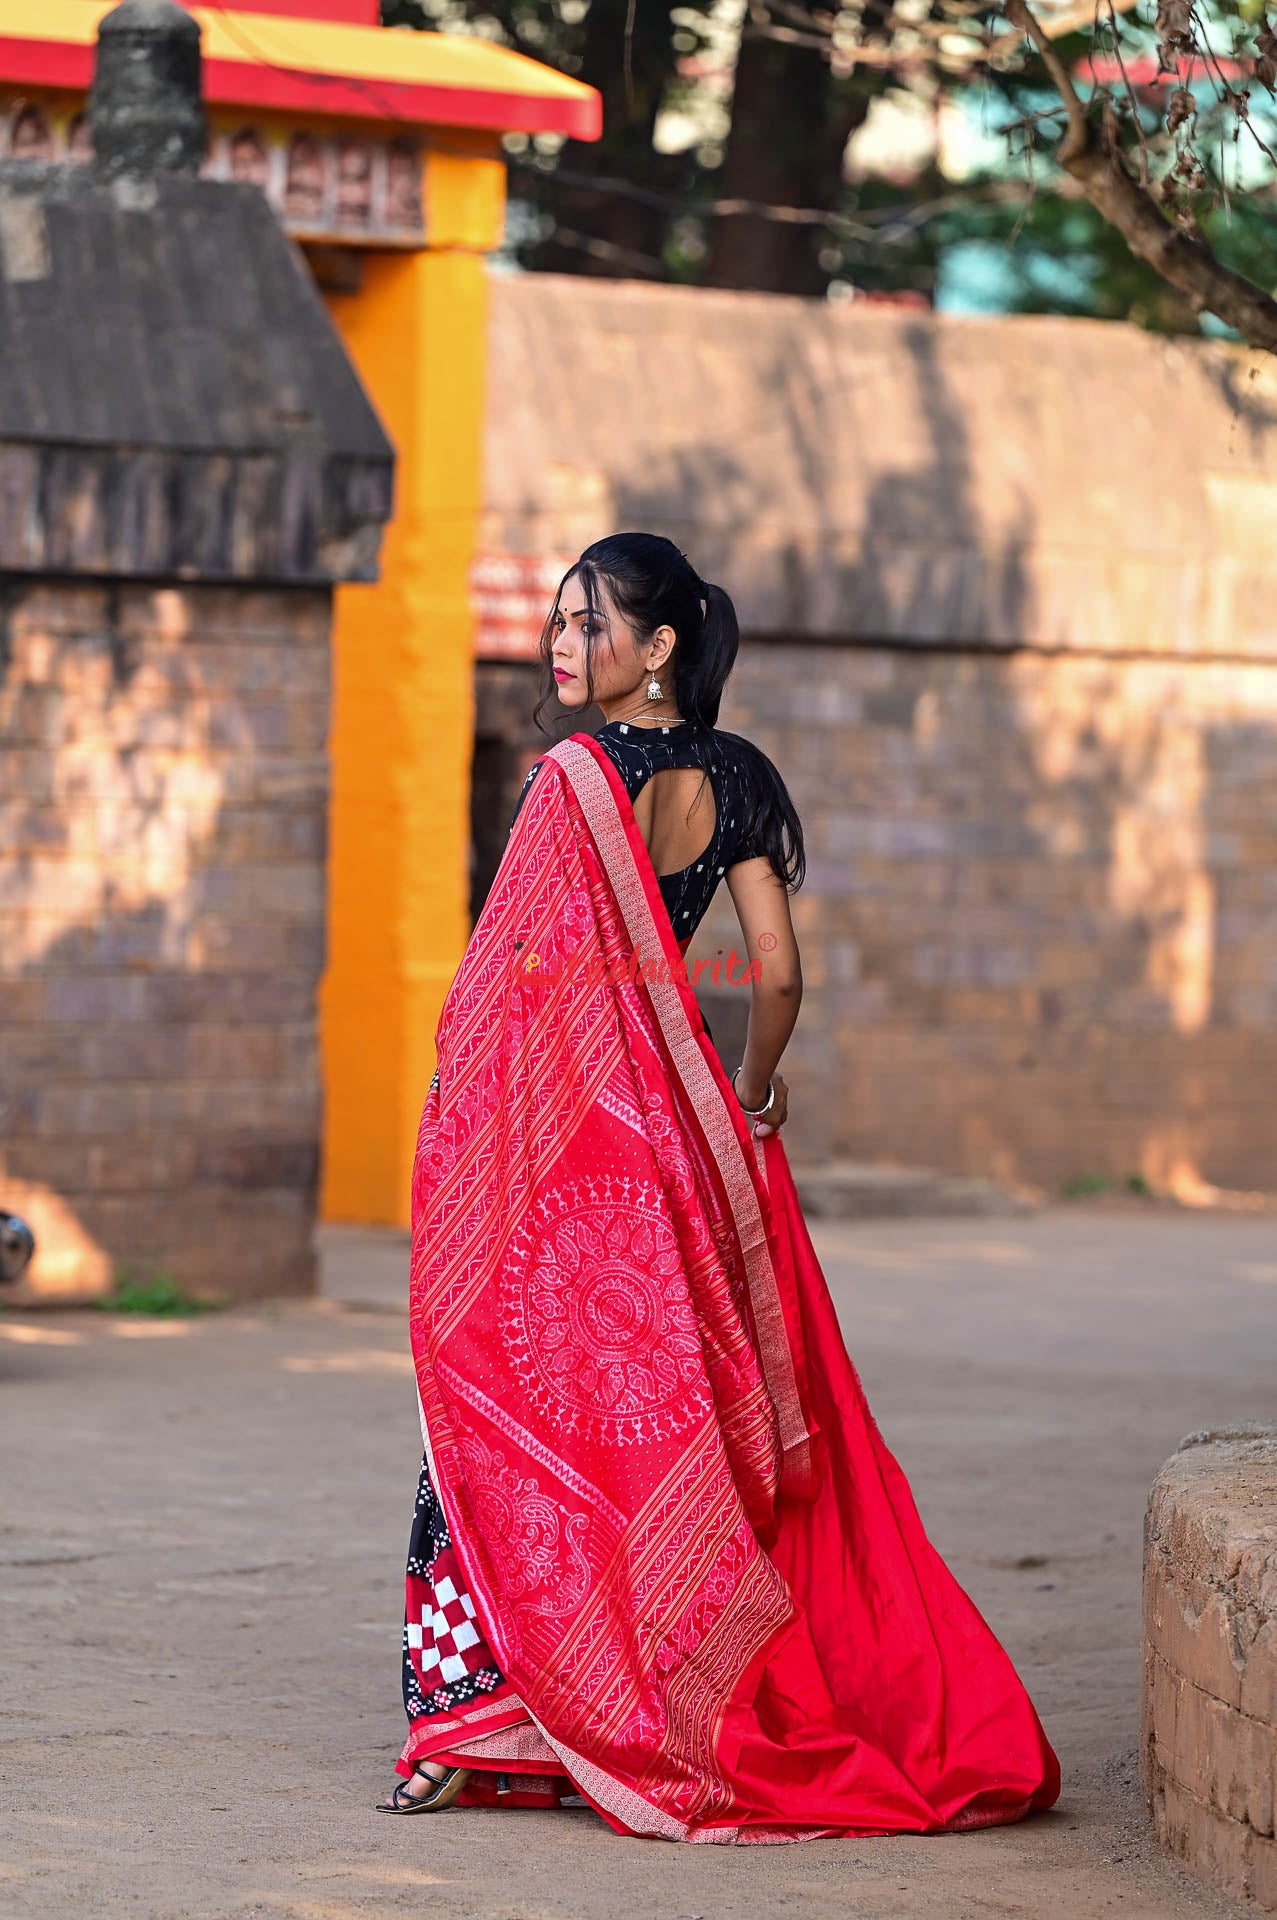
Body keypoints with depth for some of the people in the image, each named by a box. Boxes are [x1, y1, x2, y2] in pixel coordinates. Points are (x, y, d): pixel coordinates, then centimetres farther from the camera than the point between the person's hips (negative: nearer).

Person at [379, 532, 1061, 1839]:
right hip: (676, 1134, 6)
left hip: (556, 1126, -6)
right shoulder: (731, 778, 5)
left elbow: (509, 975, -15)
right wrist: (752, 1091, 20)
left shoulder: (574, 777, -13)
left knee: (513, 1408, -1)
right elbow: (779, 973, 4)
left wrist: (450, 1130, -9)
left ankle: (473, 1724, -2)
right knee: (695, 1414, 13)